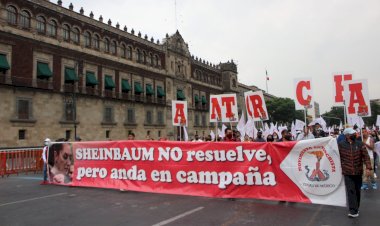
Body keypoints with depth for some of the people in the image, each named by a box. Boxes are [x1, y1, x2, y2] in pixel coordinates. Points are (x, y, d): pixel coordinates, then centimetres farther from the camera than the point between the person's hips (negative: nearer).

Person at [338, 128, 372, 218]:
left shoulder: (360, 144, 0)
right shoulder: (341, 145, -3)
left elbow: (365, 156, -4)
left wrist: (368, 167, -13)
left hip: (358, 172, 2)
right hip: (347, 172, -2)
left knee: (357, 190, 14)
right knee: (351, 191, -8)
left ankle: (356, 208, 30)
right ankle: (353, 211, -8)